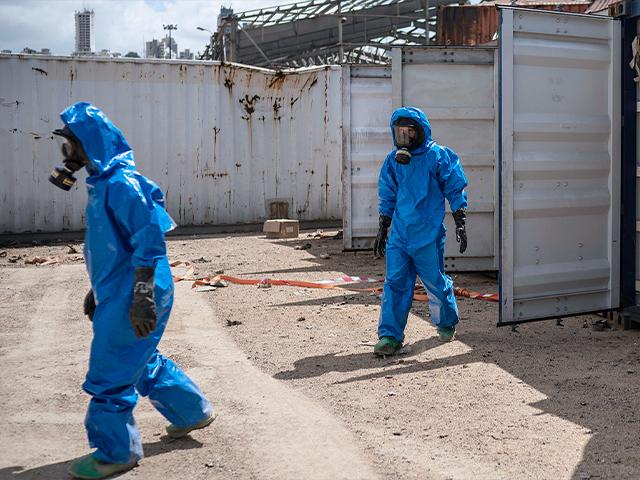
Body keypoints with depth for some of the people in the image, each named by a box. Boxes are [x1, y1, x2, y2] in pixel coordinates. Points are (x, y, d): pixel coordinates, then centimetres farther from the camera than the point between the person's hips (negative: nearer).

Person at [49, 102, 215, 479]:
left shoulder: (122, 183, -19)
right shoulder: (102, 181, 11)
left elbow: (150, 243, -22)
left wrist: (143, 298, -24)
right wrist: (98, 290, 24)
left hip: (132, 298, -10)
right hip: (116, 294, 10)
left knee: (110, 373, -2)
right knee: (142, 361, 22)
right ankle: (193, 412, 38)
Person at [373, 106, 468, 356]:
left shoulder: (438, 157, -4)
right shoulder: (393, 161, 9)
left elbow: (456, 191, 1)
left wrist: (460, 224, -3)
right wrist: (382, 230, 16)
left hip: (428, 235, -3)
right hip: (399, 234, 4)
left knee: (436, 283, 8)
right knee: (395, 283, -4)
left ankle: (447, 324, 34)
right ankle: (390, 336, -2)